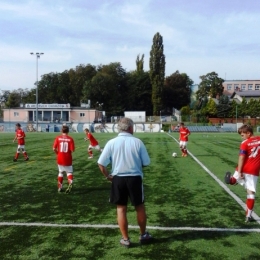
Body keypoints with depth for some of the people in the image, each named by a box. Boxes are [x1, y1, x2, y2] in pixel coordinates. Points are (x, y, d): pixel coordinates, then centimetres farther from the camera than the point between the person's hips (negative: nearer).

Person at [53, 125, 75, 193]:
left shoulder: (58, 138, -4)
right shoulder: (70, 139, -8)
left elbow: (54, 149, -7)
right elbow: (72, 150, -14)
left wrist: (58, 153, 11)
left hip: (60, 159, 2)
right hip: (68, 159, -2)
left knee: (60, 172, 19)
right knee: (69, 172, 12)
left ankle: (59, 187, 24)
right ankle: (70, 182, -17)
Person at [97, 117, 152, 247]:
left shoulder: (111, 142, -4)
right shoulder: (137, 142, -6)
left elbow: (101, 163, -5)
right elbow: (146, 162, -2)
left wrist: (108, 176, 8)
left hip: (118, 179, 1)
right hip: (135, 178, 0)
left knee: (121, 208, 12)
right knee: (140, 207, 17)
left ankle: (125, 239, 21)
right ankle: (143, 235, 33)